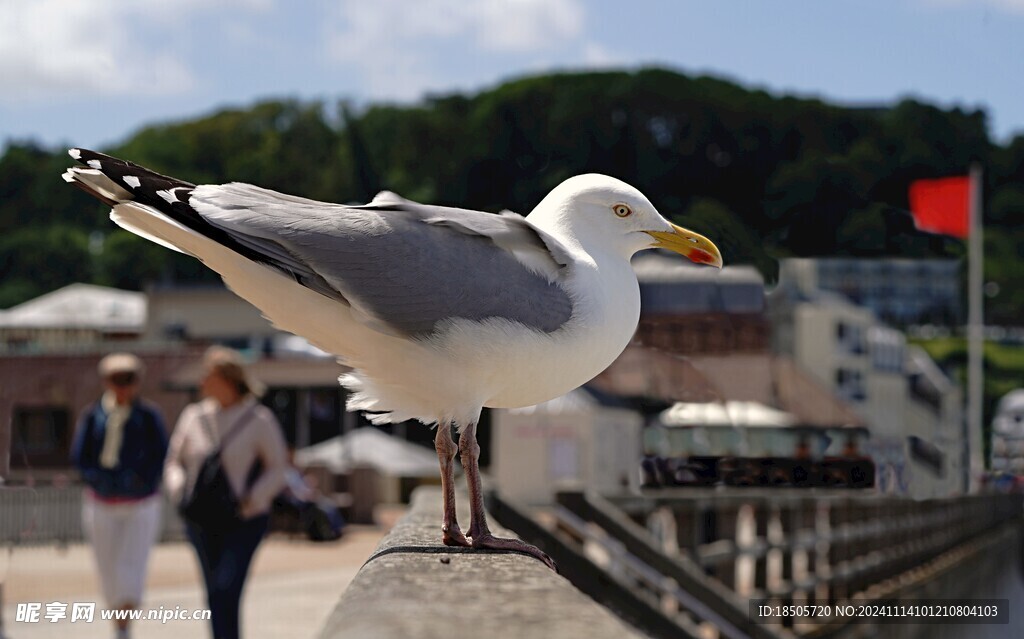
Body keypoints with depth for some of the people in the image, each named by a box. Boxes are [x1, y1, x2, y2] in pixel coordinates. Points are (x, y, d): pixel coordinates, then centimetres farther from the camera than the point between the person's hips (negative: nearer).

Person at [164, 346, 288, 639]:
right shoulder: (193, 416, 7)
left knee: (226, 589, -18)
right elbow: (174, 462, 15)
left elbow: (277, 469, -1)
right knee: (214, 595, 9)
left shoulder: (258, 419, -4)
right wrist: (179, 492, -5)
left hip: (244, 520, -4)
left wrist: (251, 500, -14)